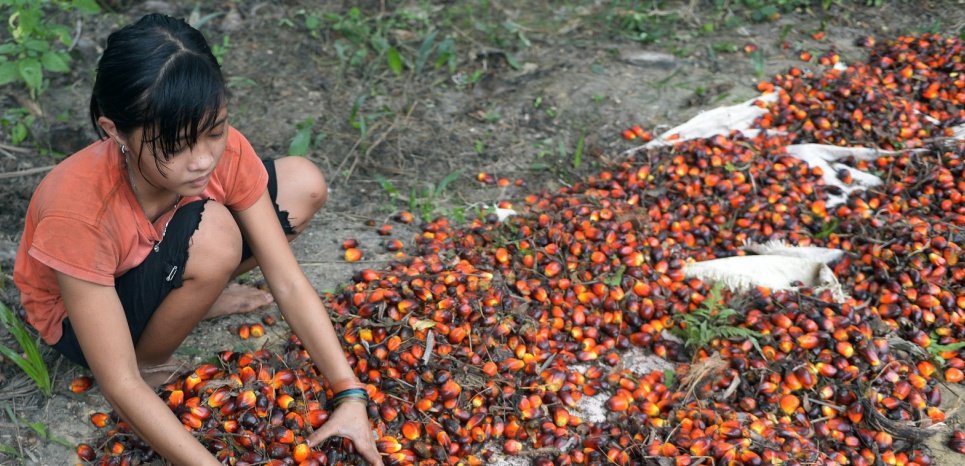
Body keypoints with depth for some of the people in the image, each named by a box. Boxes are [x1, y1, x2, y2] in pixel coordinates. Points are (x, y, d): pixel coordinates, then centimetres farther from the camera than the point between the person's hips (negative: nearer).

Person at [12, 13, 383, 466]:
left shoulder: (223, 150, -27)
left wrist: (351, 394, -28)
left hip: (156, 257, 5)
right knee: (212, 235, -36)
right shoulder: (78, 212, -40)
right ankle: (150, 363, -8)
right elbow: (121, 385, -36)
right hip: (81, 315, -5)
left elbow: (288, 284, -21)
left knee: (303, 184, -12)